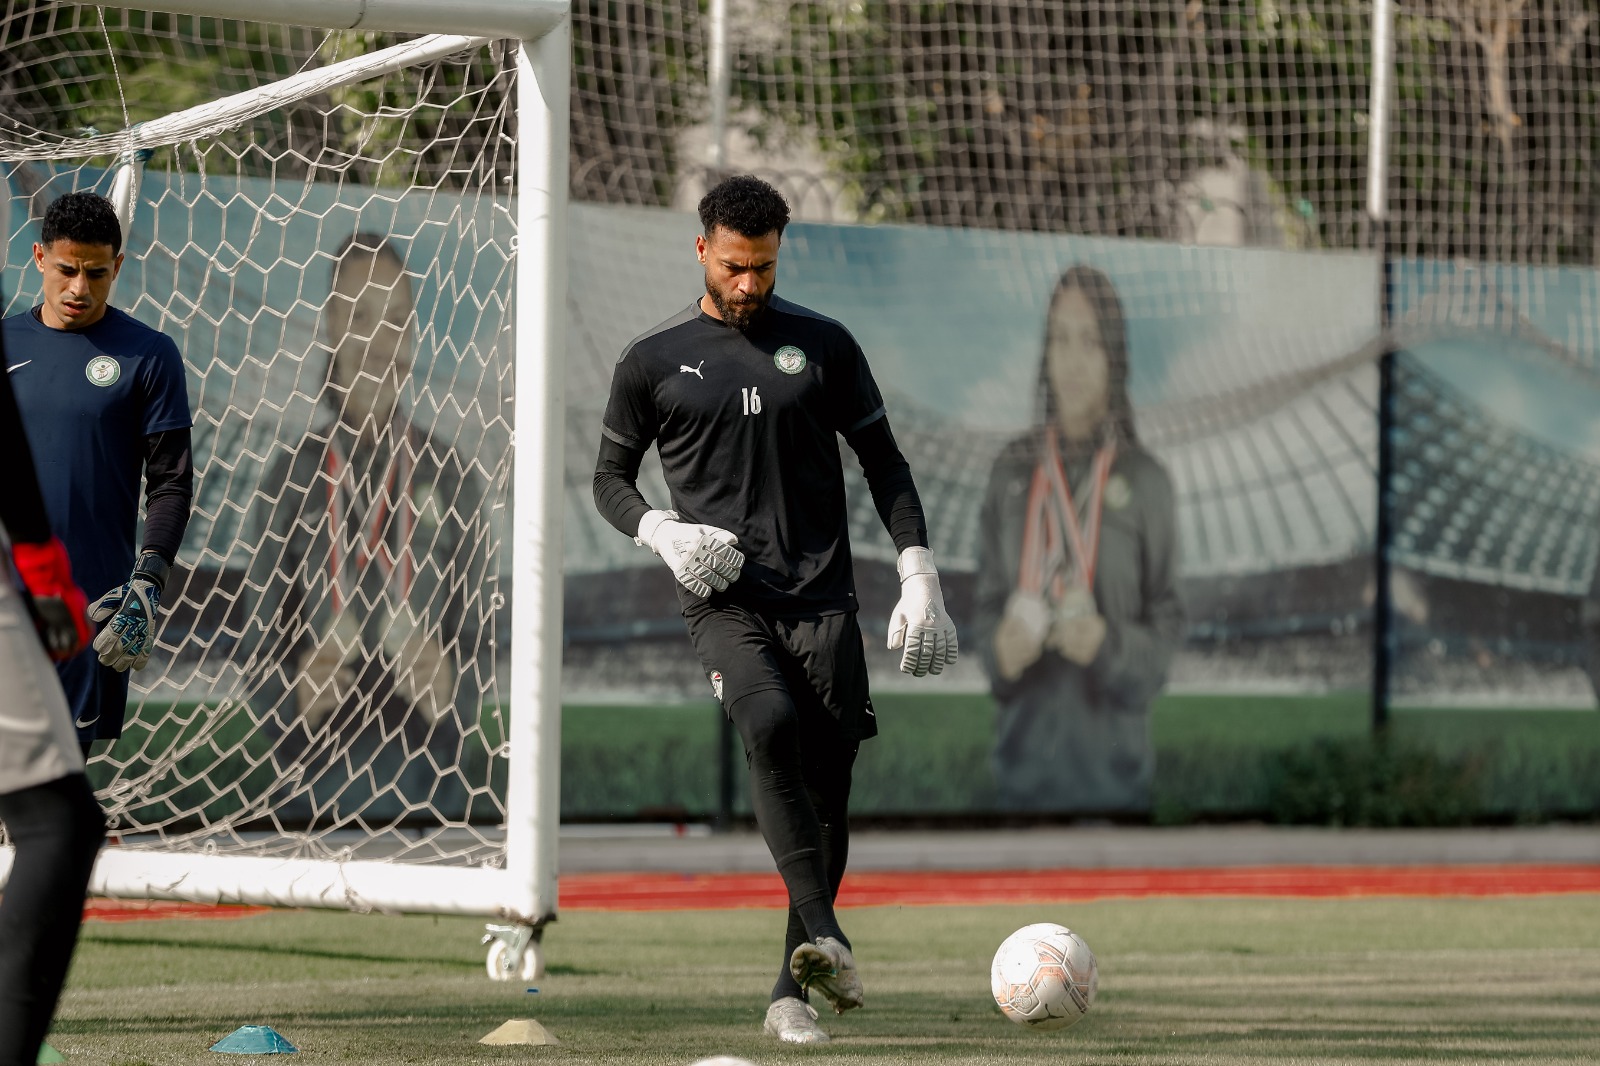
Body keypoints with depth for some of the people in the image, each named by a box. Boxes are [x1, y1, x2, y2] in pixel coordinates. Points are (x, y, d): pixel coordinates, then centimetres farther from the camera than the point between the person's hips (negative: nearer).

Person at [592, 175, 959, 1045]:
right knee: (771, 723, -30)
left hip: (821, 598, 2)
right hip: (724, 602, -2)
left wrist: (919, 579, 4)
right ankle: (828, 939, -35)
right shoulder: (654, 362, 8)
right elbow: (610, 480, 15)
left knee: (826, 783, -4)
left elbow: (883, 464, 14)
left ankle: (793, 992, 8)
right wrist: (662, 533, -6)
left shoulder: (822, 346, 11)